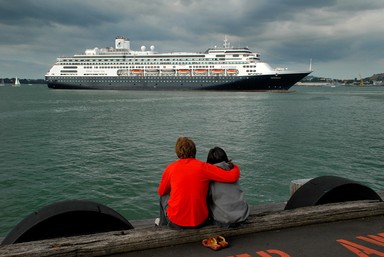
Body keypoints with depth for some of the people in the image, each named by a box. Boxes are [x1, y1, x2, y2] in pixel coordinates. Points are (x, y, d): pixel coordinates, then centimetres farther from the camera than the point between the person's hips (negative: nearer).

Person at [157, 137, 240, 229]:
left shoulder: (171, 168, -6)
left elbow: (161, 192, 9)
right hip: (200, 222, 1)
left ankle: (163, 226, 53)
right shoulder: (204, 167, -9)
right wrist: (235, 167, 11)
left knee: (164, 197, 30)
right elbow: (232, 177, -12)